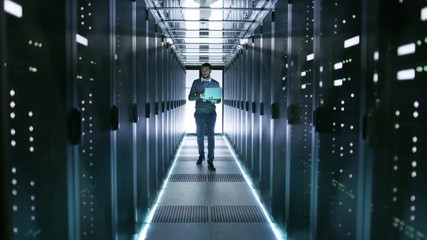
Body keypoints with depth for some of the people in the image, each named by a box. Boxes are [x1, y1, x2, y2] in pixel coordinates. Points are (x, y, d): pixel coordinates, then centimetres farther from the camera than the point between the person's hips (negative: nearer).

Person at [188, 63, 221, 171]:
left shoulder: (215, 83, 5)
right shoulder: (196, 82, 3)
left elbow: (219, 99, 6)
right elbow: (190, 97, -3)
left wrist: (215, 100, -18)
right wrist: (200, 95, -20)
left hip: (211, 113, -1)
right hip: (199, 113, 1)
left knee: (211, 136, -4)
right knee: (200, 135, 9)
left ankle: (210, 161, -2)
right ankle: (201, 155, 29)